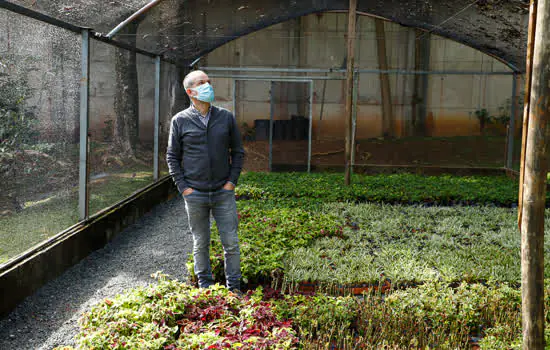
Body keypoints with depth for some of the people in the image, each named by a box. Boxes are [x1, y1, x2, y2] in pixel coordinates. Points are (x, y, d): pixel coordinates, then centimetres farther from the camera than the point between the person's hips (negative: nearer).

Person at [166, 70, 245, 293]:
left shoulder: (226, 118, 4)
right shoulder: (180, 121, 0)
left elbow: (238, 152, 11)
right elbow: (172, 157, 5)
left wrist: (232, 181, 0)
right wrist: (183, 187, -3)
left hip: (223, 193, 1)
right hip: (195, 195, -1)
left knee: (231, 242, 3)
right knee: (201, 243, 9)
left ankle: (234, 288, 17)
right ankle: (205, 286, 24)